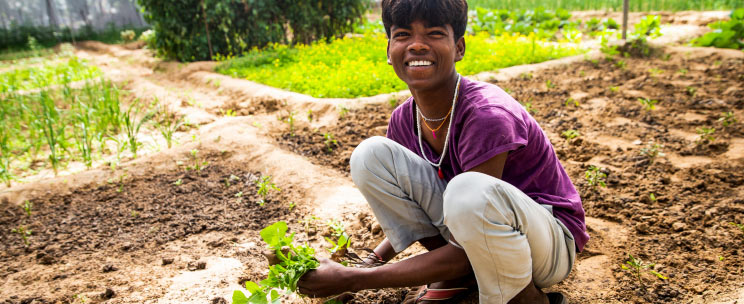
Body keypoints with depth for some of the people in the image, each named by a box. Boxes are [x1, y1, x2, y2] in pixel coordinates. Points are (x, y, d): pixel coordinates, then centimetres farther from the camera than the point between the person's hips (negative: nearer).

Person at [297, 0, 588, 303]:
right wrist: (371, 260, -4)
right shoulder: (404, 120, -8)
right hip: (473, 224, 6)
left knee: (468, 190, -41)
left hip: (549, 238, -5)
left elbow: (465, 254, -27)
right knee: (369, 155, -12)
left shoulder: (487, 115, -29)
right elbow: (410, 210, 10)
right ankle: (454, 276, 0)